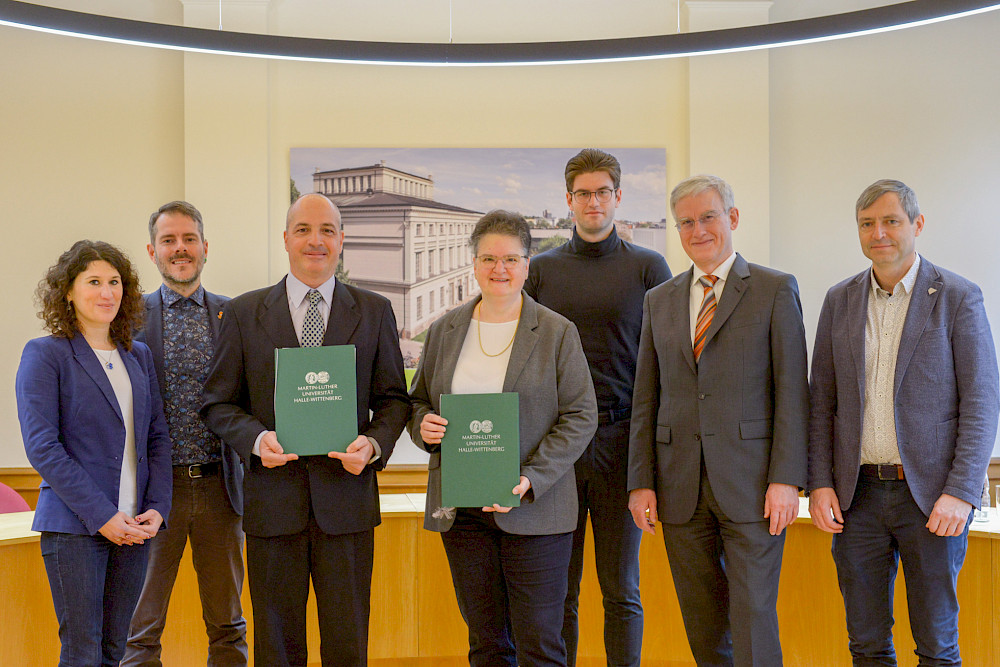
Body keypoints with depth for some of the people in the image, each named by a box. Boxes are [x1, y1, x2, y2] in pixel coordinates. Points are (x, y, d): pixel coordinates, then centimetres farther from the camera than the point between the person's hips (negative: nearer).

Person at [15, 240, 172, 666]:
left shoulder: (139, 356, 13)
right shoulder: (45, 355, -4)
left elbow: (157, 436, 13)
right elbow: (42, 447, -11)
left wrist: (157, 507, -2)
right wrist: (101, 515, -15)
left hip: (132, 525, 5)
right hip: (74, 526, -5)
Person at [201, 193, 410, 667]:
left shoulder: (375, 312, 7)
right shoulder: (243, 313, 6)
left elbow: (393, 398, 9)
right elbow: (218, 402, 6)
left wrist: (374, 443, -11)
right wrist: (256, 439, -13)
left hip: (347, 498, 0)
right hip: (273, 500, 0)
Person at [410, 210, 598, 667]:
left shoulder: (558, 333, -1)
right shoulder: (444, 331, 10)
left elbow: (580, 417, -5)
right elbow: (418, 401, 19)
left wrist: (530, 481, -16)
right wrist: (423, 425, -6)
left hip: (535, 510, -3)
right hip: (460, 510, 3)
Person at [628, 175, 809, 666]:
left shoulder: (776, 290, 2)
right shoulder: (659, 301, 14)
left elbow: (792, 390, -4)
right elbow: (646, 399, 12)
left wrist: (786, 478, -12)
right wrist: (640, 482, 4)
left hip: (750, 485, -4)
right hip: (680, 487, 4)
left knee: (753, 616, -4)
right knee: (703, 624, 10)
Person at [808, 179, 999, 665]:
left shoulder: (959, 298, -4)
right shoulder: (840, 301, 8)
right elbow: (822, 400, 9)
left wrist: (961, 494, -15)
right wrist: (819, 484, -1)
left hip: (933, 493, -3)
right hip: (857, 494, 4)